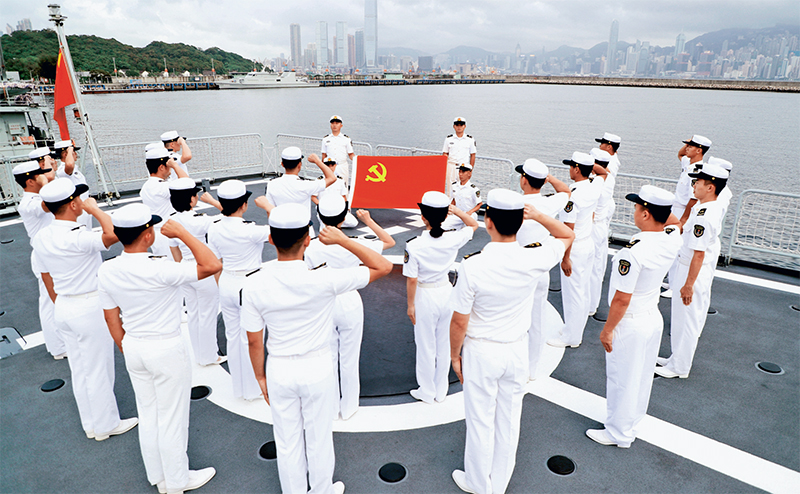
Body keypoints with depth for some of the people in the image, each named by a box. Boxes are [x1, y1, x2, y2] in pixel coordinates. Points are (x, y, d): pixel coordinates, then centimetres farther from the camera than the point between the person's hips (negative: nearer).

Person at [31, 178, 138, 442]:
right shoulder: (78, 237, -24)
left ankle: (90, 424, 35)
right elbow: (114, 234, -40)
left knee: (79, 370, 19)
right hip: (90, 308, -8)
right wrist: (94, 209, -23)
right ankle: (106, 425, 24)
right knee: (98, 370, 8)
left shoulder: (41, 238, 2)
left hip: (63, 308, 8)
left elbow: (47, 280, 11)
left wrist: (61, 305, 23)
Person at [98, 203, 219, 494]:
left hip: (133, 348, 7)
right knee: (172, 419, 12)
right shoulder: (160, 270, -28)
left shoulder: (107, 271, -6)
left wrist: (127, 351, 17)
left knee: (147, 415, 22)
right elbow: (212, 265, -30)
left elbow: (112, 320, 4)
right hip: (167, 351, -6)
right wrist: (182, 233, -23)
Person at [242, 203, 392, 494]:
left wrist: (260, 377, 10)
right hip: (317, 369, -2)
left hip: (279, 370, 2)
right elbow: (383, 266, -17)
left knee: (287, 440, 22)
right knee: (319, 437, 21)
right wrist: (343, 240, -16)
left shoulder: (254, 285, -17)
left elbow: (254, 342, -5)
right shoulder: (324, 280, -26)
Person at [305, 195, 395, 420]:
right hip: (349, 304, -1)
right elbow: (389, 241, -6)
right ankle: (348, 407, 32)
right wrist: (368, 220, 1)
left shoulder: (311, 247, -15)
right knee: (349, 359, 15)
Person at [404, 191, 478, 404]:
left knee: (426, 346, 12)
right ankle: (441, 391, 34)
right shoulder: (453, 239, -12)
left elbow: (412, 279, -17)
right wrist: (456, 210, -4)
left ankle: (427, 392, 29)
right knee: (444, 343, 19)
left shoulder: (414, 245, -22)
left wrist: (410, 305, -4)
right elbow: (474, 225, 8)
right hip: (446, 292, 4)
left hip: (425, 297, -4)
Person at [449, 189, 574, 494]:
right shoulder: (534, 260, -17)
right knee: (509, 420, 20)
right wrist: (538, 216, -9)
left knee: (480, 421, 15)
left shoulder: (472, 266, -25)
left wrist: (455, 355, 0)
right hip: (517, 349, 4)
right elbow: (567, 236, 6)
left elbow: (459, 322, -17)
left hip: (481, 352, -3)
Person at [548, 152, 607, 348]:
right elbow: (604, 173, 25)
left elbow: (568, 230, -23)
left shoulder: (573, 195, -24)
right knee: (583, 291, 18)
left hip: (575, 248, -9)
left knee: (572, 294, 3)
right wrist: (590, 162, 9)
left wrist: (565, 258, -18)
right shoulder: (595, 186, -1)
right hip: (589, 244, 9)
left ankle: (571, 337, 15)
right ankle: (577, 331, 33)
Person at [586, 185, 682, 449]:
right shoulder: (674, 237, -8)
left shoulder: (634, 251, -30)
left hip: (630, 325, -8)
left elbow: (622, 300, -25)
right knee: (642, 377, 23)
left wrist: (607, 329, -13)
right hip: (654, 318, 8)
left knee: (622, 380, 10)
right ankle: (632, 423, 43)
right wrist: (662, 203, 4)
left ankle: (618, 433, 29)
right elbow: (674, 220, 20)